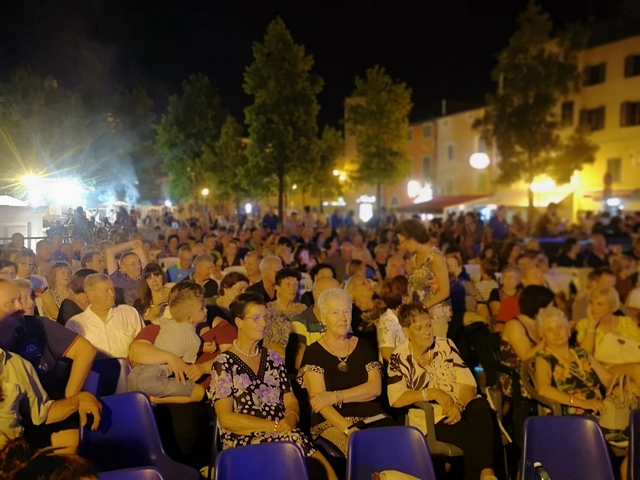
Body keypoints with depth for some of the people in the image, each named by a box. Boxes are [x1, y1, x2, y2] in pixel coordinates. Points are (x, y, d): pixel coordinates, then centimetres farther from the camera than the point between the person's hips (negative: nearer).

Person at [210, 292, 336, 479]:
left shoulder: (273, 358, 14)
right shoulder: (224, 363, -2)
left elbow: (291, 401, 14)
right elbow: (226, 418, -8)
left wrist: (291, 418, -10)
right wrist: (274, 425, -15)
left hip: (283, 435, 5)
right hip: (243, 442, -4)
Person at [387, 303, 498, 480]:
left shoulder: (446, 345, 3)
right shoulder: (399, 357, -4)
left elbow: (468, 383, -3)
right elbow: (396, 399, -12)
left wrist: (458, 405, -23)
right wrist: (432, 393, -20)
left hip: (462, 405, 3)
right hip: (430, 416, -3)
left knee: (481, 408, -32)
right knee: (474, 435, -31)